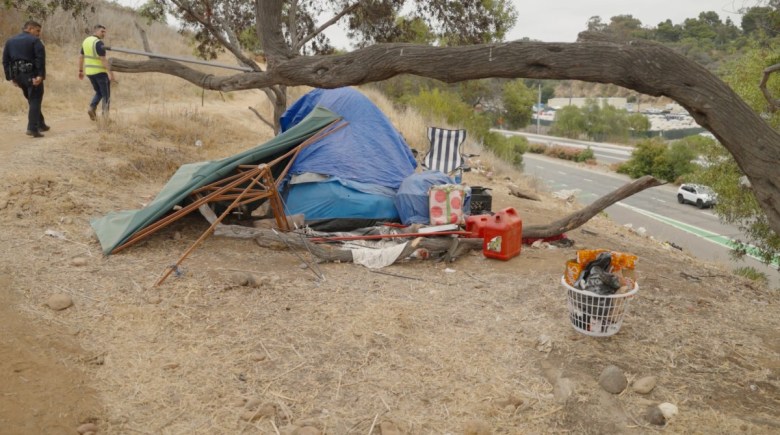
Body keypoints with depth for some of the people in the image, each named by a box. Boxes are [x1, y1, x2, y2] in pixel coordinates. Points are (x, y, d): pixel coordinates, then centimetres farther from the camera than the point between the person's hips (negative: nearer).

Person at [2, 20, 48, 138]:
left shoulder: (10, 41, 17)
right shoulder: (35, 40, -3)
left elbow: (5, 61, 12)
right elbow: (40, 58, -17)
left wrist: (10, 77, 12)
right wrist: (41, 75, -20)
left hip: (18, 75, 6)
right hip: (32, 75, -6)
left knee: (32, 100, 19)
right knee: (35, 101, -4)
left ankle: (40, 124, 24)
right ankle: (32, 128, -13)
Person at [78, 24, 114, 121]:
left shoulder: (86, 41, 10)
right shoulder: (99, 43, -16)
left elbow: (81, 57, 14)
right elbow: (103, 59, -23)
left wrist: (80, 71, 21)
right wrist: (110, 72, -23)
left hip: (89, 72, 8)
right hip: (101, 72, -8)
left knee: (99, 93, 22)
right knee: (106, 95, 3)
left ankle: (92, 108, 0)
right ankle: (105, 117, 2)